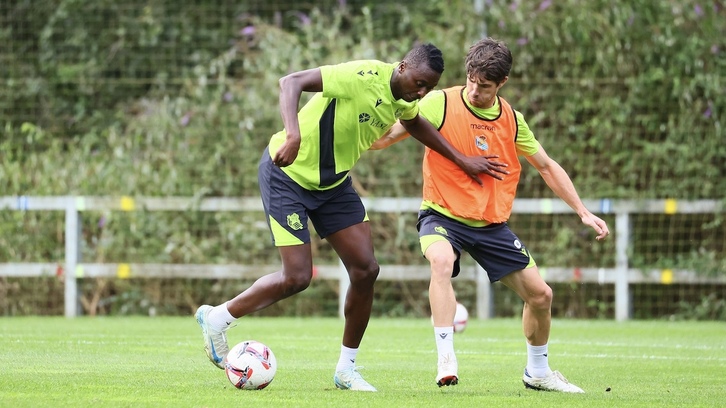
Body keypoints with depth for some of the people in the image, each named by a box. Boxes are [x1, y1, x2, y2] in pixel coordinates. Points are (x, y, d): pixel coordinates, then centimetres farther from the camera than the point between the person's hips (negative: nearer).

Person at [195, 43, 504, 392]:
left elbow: (414, 124, 25)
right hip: (288, 172, -8)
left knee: (365, 269, -3)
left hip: (333, 180, 8)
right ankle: (216, 319, 10)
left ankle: (346, 369, 10)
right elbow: (291, 82, -34)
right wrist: (293, 134, -49)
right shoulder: (364, 77, -28)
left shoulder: (403, 98, -1)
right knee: (297, 277, -13)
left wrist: (461, 160, 24)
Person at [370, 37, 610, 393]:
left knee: (540, 294, 3)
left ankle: (537, 372, 28)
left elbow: (547, 167, 12)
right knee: (442, 262, -38)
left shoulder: (512, 120, 1)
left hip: (492, 225, 4)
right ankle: (446, 362, -37)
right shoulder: (441, 104, -11)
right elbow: (389, 135, -12)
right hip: (443, 215, -4)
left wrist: (583, 212, 9)